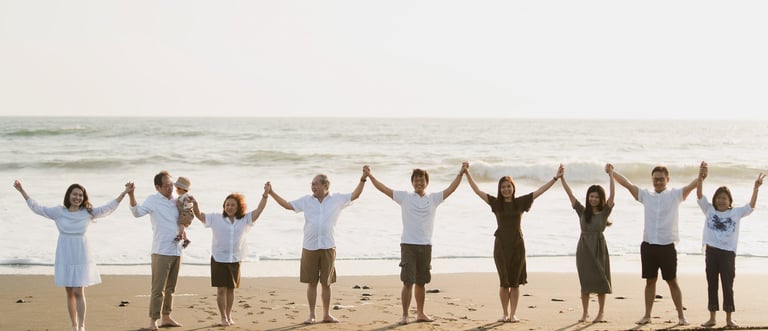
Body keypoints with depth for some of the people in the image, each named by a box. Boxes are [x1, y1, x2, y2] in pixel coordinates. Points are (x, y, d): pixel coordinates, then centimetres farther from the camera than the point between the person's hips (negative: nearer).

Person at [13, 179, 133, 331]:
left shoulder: (88, 213, 1)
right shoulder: (59, 212, 1)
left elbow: (109, 208, 1)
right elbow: (36, 208, 4)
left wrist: (125, 192, -6)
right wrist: (22, 191, 0)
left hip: (81, 257, -1)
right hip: (64, 257, 1)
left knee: (78, 292, -8)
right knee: (70, 293, 7)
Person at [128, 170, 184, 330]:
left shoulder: (175, 202, 11)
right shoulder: (153, 200, -6)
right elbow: (137, 212, -24)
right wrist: (131, 196, -40)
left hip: (176, 251, 6)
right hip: (161, 252, -6)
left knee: (170, 288, 14)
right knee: (158, 289, -7)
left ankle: (166, 317, 23)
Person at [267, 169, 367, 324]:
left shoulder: (337, 199, 3)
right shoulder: (306, 200, 5)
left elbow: (355, 195, -1)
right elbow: (287, 205, 5)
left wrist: (363, 179, -14)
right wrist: (271, 193, -1)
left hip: (328, 247, -1)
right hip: (309, 247, 1)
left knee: (326, 283, 7)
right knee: (311, 282, 5)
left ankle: (326, 314, 18)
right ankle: (311, 315, 14)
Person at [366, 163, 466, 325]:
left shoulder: (433, 199, 8)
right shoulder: (405, 197, 2)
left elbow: (450, 189, 2)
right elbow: (383, 188, -1)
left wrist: (461, 173, -7)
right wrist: (369, 176, -9)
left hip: (426, 246, 3)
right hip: (408, 245, -3)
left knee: (421, 283, 14)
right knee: (408, 282, -7)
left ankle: (420, 313, 26)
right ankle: (404, 315, -1)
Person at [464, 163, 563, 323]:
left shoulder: (520, 202, 4)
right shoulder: (496, 203, 4)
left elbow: (540, 191, 2)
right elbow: (477, 190, 1)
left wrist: (556, 177, -3)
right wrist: (467, 173, -5)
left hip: (517, 244, 0)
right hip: (501, 245, 0)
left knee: (515, 282, 3)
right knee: (504, 282, 5)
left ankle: (513, 314, 8)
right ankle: (505, 313, 15)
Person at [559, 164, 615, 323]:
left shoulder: (604, 212, 0)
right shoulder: (582, 212, 6)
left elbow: (612, 195, -11)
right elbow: (570, 194, 4)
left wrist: (611, 176, -15)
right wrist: (562, 178, 0)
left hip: (599, 249, -2)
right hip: (584, 248, 2)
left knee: (600, 280, 1)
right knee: (585, 281, 6)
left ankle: (601, 313, 9)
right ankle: (585, 312, 14)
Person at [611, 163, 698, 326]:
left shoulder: (675, 194, 0)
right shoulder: (645, 195, 8)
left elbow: (692, 185, -13)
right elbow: (627, 183, 5)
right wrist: (612, 172, -4)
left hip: (667, 246, -3)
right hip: (648, 245, 3)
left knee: (672, 282, 3)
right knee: (650, 281, 10)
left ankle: (681, 316, 9)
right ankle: (647, 315, 16)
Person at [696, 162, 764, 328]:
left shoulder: (736, 213, 5)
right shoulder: (709, 210, 5)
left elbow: (751, 206, -6)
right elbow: (699, 196, -6)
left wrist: (756, 188, -14)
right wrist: (700, 178, -20)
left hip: (728, 253, -1)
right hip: (711, 251, 1)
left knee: (728, 286, 2)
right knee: (711, 285, 8)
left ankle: (729, 318, 9)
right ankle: (712, 317, 15)